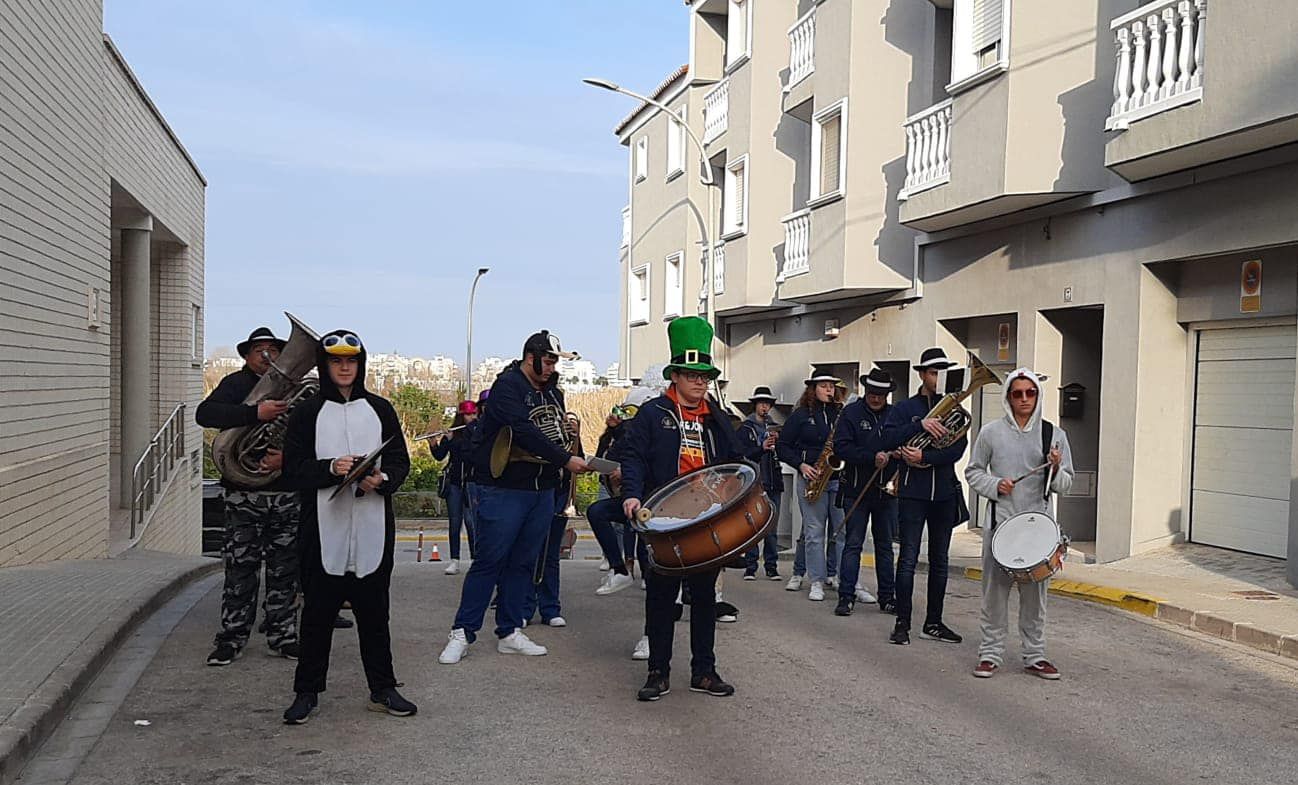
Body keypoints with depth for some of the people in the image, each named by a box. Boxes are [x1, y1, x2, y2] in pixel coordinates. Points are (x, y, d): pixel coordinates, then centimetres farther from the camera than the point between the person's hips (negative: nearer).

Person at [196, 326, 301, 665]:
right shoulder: (237, 384, 2)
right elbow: (205, 414, -15)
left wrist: (289, 456, -16)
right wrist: (256, 413, -26)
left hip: (288, 493, 3)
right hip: (244, 493, -2)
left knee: (285, 570, 8)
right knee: (240, 569, 0)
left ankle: (283, 637, 17)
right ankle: (232, 639, 10)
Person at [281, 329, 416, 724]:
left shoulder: (380, 409, 10)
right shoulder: (307, 412, 5)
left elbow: (401, 461, 8)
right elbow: (294, 468, -1)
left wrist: (381, 480, -12)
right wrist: (331, 468, -17)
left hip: (373, 528, 1)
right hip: (324, 528, -1)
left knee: (374, 610, 8)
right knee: (318, 612, 4)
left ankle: (382, 689, 18)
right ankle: (307, 691, 16)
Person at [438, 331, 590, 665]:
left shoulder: (552, 392, 14)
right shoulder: (507, 386, -11)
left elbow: (561, 433, 19)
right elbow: (525, 432, -22)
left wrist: (580, 459, 1)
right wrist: (566, 460, -23)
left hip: (543, 491, 7)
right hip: (503, 490, -7)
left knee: (523, 562, 10)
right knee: (489, 561, -4)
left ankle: (509, 633, 18)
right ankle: (462, 633, 4)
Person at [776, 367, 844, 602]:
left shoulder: (842, 413, 9)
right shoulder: (801, 414, 3)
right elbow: (782, 446, 4)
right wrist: (801, 465, -8)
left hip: (839, 477, 2)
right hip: (811, 478, -1)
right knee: (814, 532, 1)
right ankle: (817, 582, 8)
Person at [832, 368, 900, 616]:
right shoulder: (851, 412, -2)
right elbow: (841, 447, -11)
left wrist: (892, 455, -14)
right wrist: (872, 458, -20)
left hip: (887, 490, 3)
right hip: (857, 490, -3)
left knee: (885, 546, 11)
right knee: (853, 544, 0)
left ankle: (887, 597, 17)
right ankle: (846, 597, 3)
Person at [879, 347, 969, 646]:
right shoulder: (905, 408, 3)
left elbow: (958, 449, -5)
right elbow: (887, 441, -13)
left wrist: (925, 458, -17)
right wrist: (920, 425, -21)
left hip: (945, 493, 3)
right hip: (913, 493, -3)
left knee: (939, 561, 9)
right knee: (908, 559, -5)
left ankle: (933, 623, 18)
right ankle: (902, 624, 1)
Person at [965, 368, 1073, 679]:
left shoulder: (1054, 434, 4)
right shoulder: (991, 432, 1)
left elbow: (1065, 484, 7)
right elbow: (973, 471, 8)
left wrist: (1056, 470, -14)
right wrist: (994, 485, -9)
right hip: (1000, 523, -1)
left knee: (1035, 593, 8)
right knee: (995, 590, 4)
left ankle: (1035, 655, 20)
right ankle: (990, 653, 15)